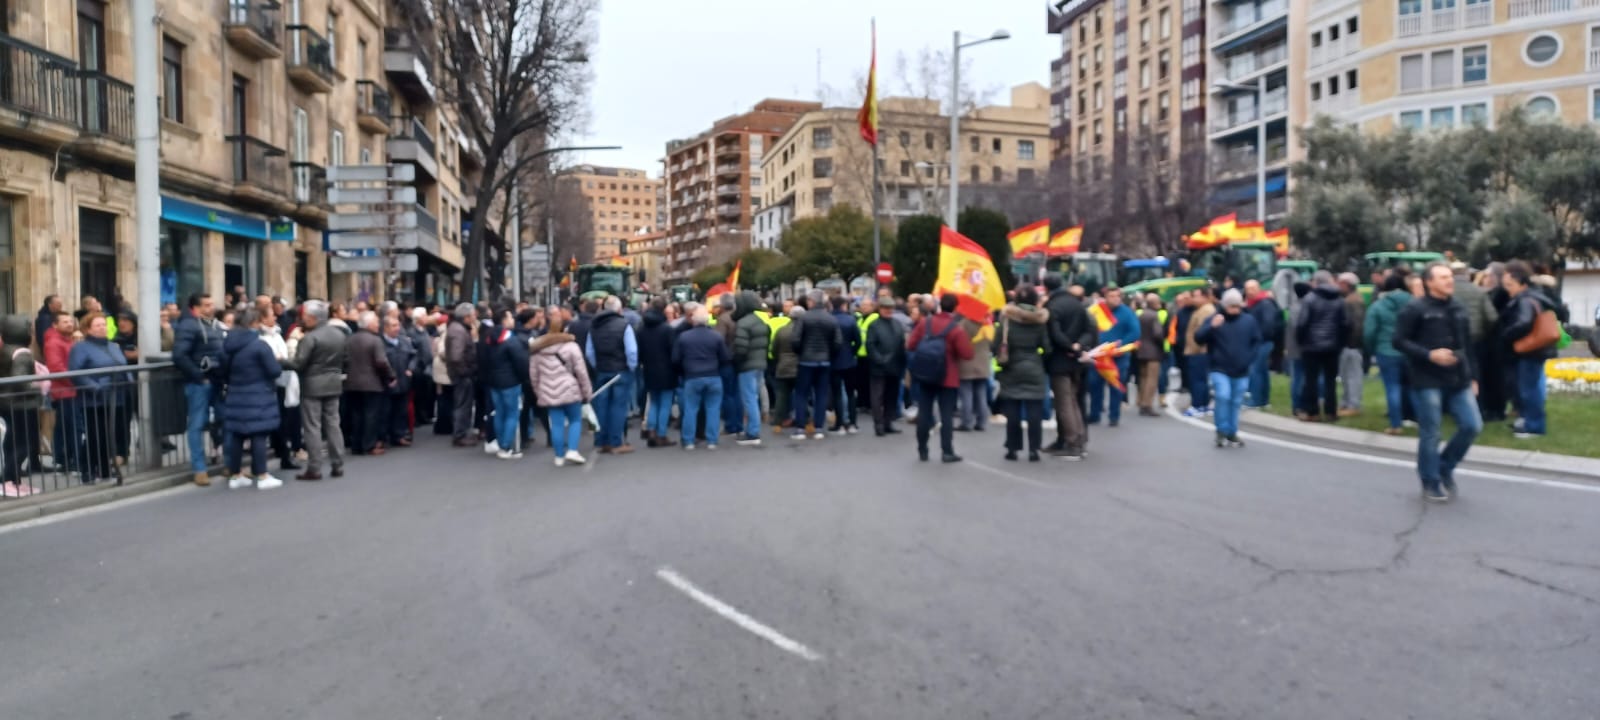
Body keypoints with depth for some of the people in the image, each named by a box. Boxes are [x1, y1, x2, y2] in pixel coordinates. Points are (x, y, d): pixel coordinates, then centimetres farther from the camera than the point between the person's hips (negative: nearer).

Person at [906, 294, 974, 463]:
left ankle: (922, 451, 13)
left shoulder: (925, 323, -1)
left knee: (924, 413, 8)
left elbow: (910, 345, 1)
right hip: (947, 378, -4)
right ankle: (947, 452, -1)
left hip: (925, 375, 4)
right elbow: (967, 354, -16)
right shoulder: (956, 329, -13)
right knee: (946, 415, 1)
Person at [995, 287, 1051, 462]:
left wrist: (1001, 359, 6)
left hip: (1011, 369, 0)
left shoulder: (1007, 317, -4)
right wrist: (1039, 356, 14)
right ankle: (1033, 450, 0)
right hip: (1034, 370, 0)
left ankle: (1012, 449, 7)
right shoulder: (1039, 319, -2)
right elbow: (1046, 346, -4)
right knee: (1034, 412, 2)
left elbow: (997, 343, -7)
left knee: (1013, 412, 4)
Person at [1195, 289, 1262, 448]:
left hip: (1241, 371, 3)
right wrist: (1211, 327, -27)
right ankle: (1222, 431, -7)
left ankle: (1232, 433, 20)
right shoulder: (1214, 319, -3)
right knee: (1223, 396, -20)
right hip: (1220, 369, -3)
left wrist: (1249, 359, -2)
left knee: (1236, 402, 8)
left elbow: (1257, 341, 10)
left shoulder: (1249, 320, 3)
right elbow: (1198, 338, -11)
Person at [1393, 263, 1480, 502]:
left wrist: (1471, 376, 15)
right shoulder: (1415, 309, -8)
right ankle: (1431, 483, 14)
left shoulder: (1459, 310, 12)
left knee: (1472, 425, 3)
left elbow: (1467, 346, 17)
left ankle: (1446, 467, 24)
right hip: (1428, 382, -6)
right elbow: (1399, 341, -11)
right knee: (1430, 434, 0)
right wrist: (1429, 355, -20)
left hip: (1458, 380, 6)